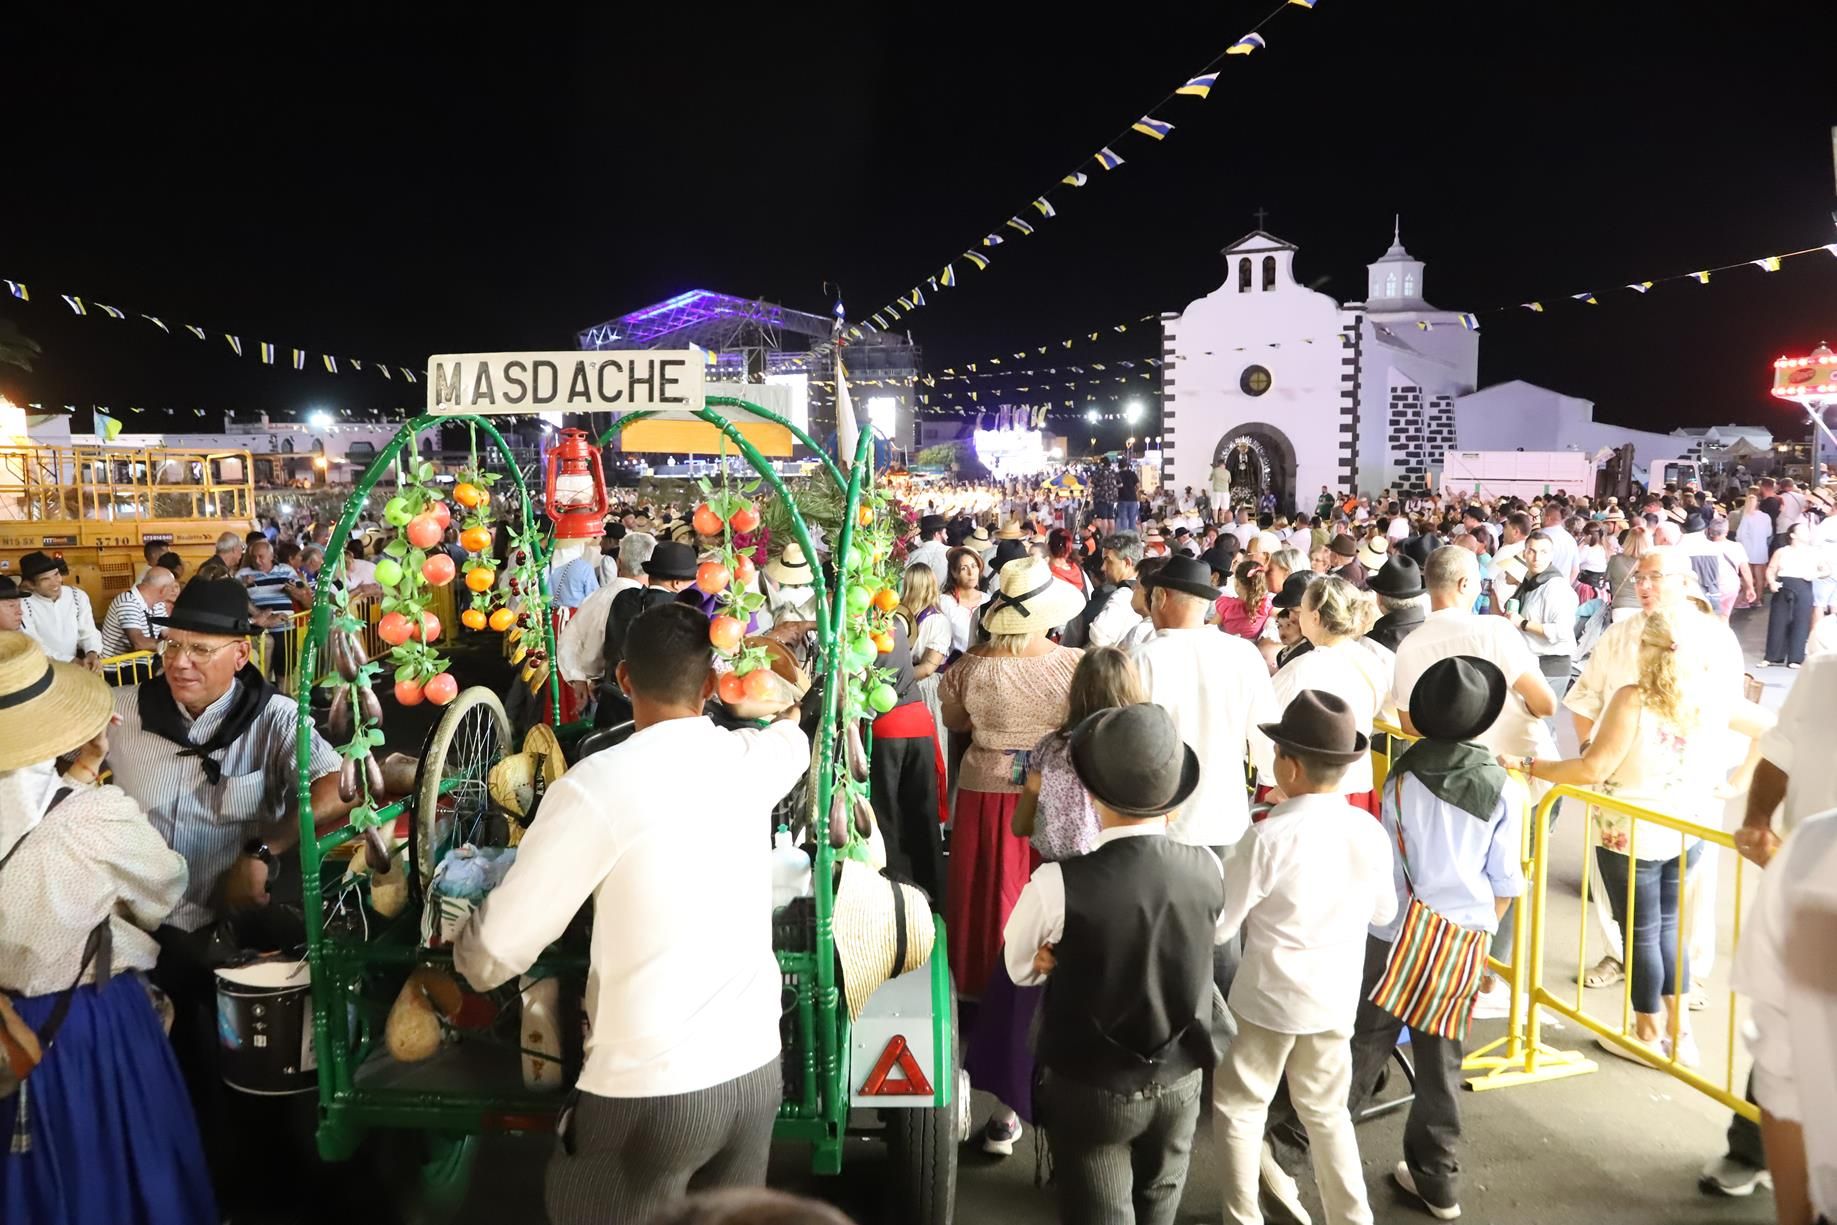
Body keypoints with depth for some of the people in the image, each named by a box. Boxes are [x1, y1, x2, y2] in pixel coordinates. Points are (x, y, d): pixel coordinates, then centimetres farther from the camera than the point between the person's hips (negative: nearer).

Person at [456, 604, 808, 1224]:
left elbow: (492, 958, -9)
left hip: (651, 1090, -5)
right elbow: (794, 736, 28)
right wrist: (791, 704, 49)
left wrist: (466, 945, 13)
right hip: (757, 1070, 5)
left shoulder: (596, 785, -15)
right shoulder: (750, 759, 1)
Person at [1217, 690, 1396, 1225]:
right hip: (1336, 999, 5)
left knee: (1239, 1107, 15)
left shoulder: (1269, 837, -22)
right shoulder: (1369, 831, -6)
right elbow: (1384, 912, 10)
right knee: (1326, 1111, 23)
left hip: (1270, 999, -5)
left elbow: (1218, 924, -15)